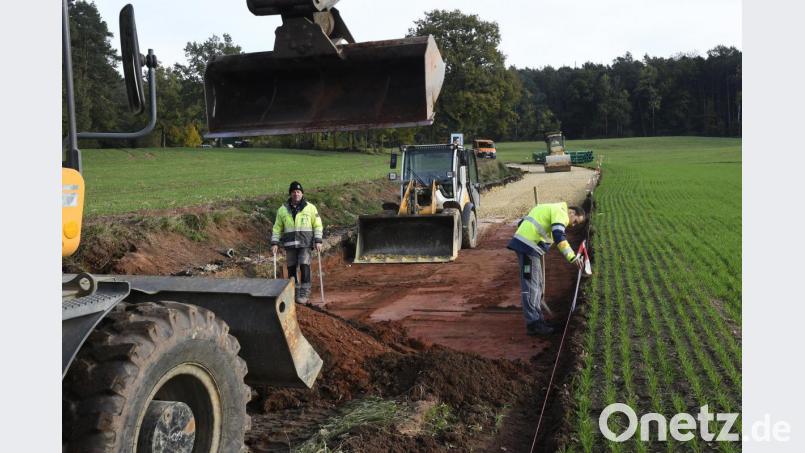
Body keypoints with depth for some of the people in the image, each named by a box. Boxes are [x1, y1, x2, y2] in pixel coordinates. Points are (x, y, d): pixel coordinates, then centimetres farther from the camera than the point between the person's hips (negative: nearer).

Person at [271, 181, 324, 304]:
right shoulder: (283, 209, 7)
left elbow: (318, 225, 3)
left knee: (304, 267, -11)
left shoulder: (310, 208, 2)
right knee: (291, 268, 4)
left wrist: (318, 241, -6)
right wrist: (274, 243, 1)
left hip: (305, 244, -2)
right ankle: (294, 292, 17)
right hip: (290, 245, 2)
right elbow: (277, 228, 10)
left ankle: (304, 294, -4)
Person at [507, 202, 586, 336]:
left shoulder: (550, 209, 25)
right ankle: (533, 324, -7)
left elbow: (522, 223, 28)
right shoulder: (561, 213, -6)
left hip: (523, 243, 10)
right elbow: (559, 236, -23)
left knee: (538, 285, 15)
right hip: (528, 247, -10)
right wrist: (572, 257, -29)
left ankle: (537, 318, 21)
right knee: (530, 286, -9)